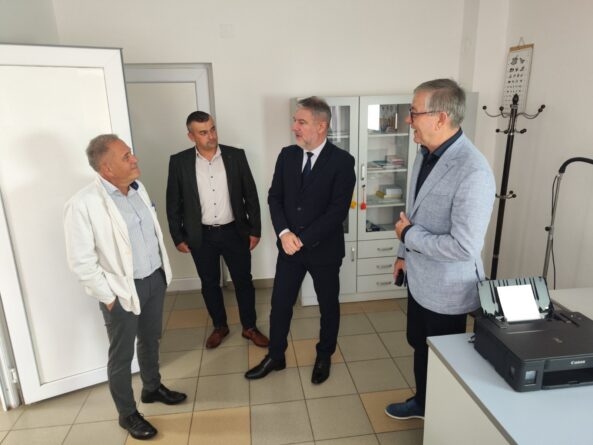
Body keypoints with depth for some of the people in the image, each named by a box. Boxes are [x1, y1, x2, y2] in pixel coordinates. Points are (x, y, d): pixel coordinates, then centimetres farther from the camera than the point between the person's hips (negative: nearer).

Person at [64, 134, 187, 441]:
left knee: (150, 340, 24)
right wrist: (108, 297, -13)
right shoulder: (83, 205, -21)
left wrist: (162, 270, 12)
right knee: (121, 355, 12)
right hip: (122, 291, -6)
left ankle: (152, 388, 47)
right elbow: (81, 262, -18)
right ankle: (127, 414, 33)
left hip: (155, 279, 7)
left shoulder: (137, 188, 2)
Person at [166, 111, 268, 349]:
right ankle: (220, 326, 37)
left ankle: (250, 327, 31)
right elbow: (173, 203, 1)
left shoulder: (236, 156, -6)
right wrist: (178, 237, 1)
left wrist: (255, 229, -1)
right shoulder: (179, 162, -6)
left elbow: (250, 195, -1)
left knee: (243, 282, 11)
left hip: (234, 232, 0)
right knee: (209, 284, 15)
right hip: (201, 236, 0)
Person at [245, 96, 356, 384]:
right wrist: (284, 233, -14)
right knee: (280, 304, 13)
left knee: (328, 306, 15)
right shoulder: (287, 155, 1)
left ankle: (324, 357, 38)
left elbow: (338, 210, -18)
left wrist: (303, 238, -19)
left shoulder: (342, 161, -14)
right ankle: (275, 357, 34)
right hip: (289, 246, 4)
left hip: (324, 249, -3)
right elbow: (274, 197, 2)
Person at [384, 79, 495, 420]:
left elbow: (464, 246, -31)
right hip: (419, 277, 8)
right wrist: (405, 253, 17)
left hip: (446, 288, -8)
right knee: (420, 346, 26)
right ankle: (422, 402, 51)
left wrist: (408, 235, -20)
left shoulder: (473, 172, -28)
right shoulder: (426, 153, 0)